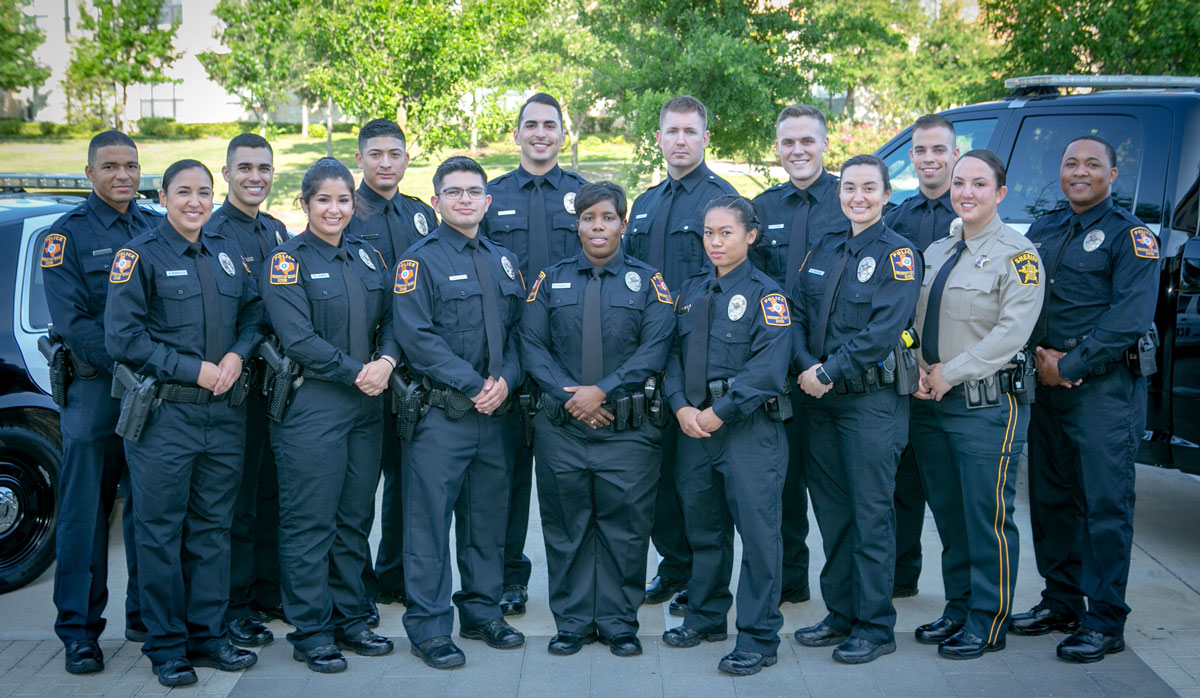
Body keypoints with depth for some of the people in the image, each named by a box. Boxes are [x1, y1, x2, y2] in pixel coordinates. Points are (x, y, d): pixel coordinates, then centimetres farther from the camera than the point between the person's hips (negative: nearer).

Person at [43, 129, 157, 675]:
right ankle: (78, 630, 8)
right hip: (95, 386, -4)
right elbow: (73, 323, -10)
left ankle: (145, 615, 23)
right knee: (86, 512, -1)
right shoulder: (67, 234, -2)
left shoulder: (156, 228, 12)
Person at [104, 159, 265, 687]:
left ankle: (208, 635, 20)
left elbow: (254, 316, 16)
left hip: (224, 412, 5)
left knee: (213, 526, 10)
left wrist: (237, 355, -5)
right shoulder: (139, 255, -4)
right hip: (163, 412, -5)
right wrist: (193, 370, -13)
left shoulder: (228, 253, 13)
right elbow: (123, 337, -10)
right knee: (161, 530, 1)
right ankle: (167, 648, 11)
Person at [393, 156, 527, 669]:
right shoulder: (420, 261, -3)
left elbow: (518, 329, 12)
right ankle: (429, 628, 6)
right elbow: (417, 337, -12)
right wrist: (473, 385, -16)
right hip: (441, 414, -5)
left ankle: (482, 612, 25)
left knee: (489, 517, 12)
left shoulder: (503, 262, 15)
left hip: (497, 412, 6)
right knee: (430, 520, -2)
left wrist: (505, 380, -7)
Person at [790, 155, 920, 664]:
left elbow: (883, 331, -17)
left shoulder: (896, 254, -6)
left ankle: (875, 627, 8)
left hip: (872, 399, -6)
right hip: (820, 398, 6)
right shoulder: (824, 250, 13)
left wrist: (828, 372, -16)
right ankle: (841, 614, 24)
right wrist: (807, 366, -9)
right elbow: (798, 313, 8)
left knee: (871, 513, -2)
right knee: (831, 509, 12)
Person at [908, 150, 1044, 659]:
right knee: (949, 516, 13)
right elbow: (914, 320, 16)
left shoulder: (1017, 255, -7)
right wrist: (918, 372, -2)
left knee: (987, 519, -1)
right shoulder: (935, 252, 14)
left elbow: (1012, 331, -16)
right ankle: (957, 610, 26)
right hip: (930, 406, 6)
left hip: (988, 406, -6)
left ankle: (987, 624, 11)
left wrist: (949, 374, -15)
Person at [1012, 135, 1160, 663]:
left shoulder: (1130, 236, -3)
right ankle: (1060, 601, 25)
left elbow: (1129, 319, -13)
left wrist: (1069, 366, -15)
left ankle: (1105, 622, 1)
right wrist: (1040, 355, -3)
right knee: (1050, 497, 12)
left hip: (1104, 387, -6)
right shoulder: (1043, 231, 16)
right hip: (1046, 384, 6)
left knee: (1105, 504, -5)